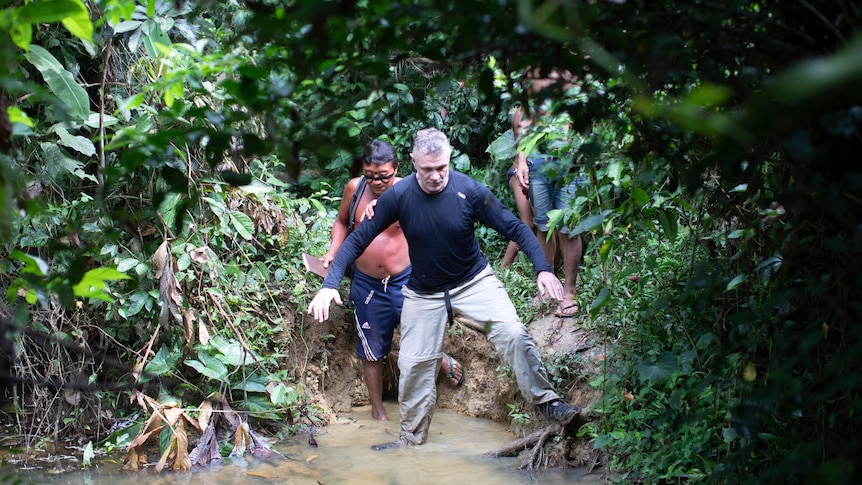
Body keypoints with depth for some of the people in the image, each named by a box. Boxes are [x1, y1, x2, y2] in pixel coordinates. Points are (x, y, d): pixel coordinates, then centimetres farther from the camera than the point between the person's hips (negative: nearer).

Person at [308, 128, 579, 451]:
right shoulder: (398, 195, -19)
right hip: (424, 291, 1)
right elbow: (358, 240, -15)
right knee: (414, 363, 5)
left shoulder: (469, 191, -21)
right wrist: (329, 285, -25)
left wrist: (542, 269, -30)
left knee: (513, 333, -21)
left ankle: (545, 400, -5)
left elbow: (515, 228, -16)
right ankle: (412, 435, 25)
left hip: (474, 281, -1)